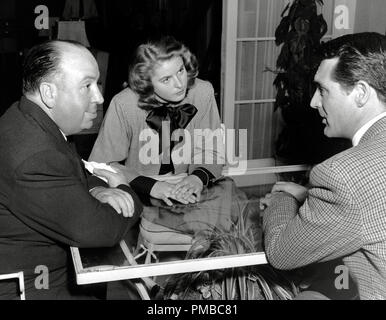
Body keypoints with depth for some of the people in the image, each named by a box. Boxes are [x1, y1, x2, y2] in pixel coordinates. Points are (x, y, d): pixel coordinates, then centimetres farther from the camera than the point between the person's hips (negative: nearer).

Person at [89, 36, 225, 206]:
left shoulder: (203, 92, -6)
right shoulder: (123, 105, -17)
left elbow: (212, 152, 3)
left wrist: (199, 177, -18)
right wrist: (151, 186, -24)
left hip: (185, 193, 3)